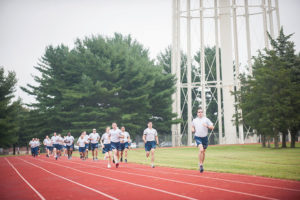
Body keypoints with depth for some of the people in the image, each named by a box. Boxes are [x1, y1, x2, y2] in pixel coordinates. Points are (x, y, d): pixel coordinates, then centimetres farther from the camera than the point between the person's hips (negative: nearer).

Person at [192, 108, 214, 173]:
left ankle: (202, 164, 32)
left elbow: (212, 127, 0)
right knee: (201, 150, -22)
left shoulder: (206, 119, 2)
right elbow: (192, 126, 25)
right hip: (198, 137, -1)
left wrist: (207, 126, -18)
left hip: (205, 137, 2)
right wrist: (192, 129, 2)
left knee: (203, 152, 12)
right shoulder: (194, 120, 7)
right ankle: (200, 165, -13)